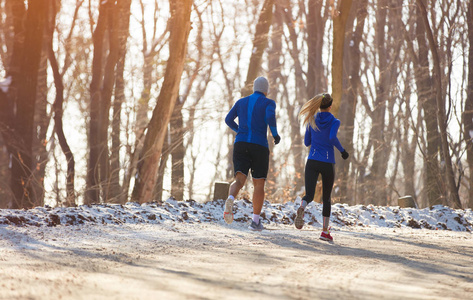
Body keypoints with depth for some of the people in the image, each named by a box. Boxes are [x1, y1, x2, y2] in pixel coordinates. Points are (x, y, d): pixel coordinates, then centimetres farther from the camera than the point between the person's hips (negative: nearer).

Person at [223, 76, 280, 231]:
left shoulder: (241, 102, 15)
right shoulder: (269, 103, 2)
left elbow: (228, 119, 15)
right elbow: (270, 116, -18)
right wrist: (275, 134, -2)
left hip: (240, 144, 3)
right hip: (259, 146, -3)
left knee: (239, 181, -7)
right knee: (259, 184, 10)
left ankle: (230, 199, -43)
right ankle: (255, 221, 8)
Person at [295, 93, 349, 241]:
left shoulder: (311, 121, 8)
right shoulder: (334, 122, -3)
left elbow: (307, 142, 13)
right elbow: (332, 137, -21)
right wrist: (342, 150, -8)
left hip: (312, 162, 1)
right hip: (328, 163, -1)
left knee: (309, 195, -8)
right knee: (326, 198, 14)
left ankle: (301, 209, -45)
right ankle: (325, 231, 15)